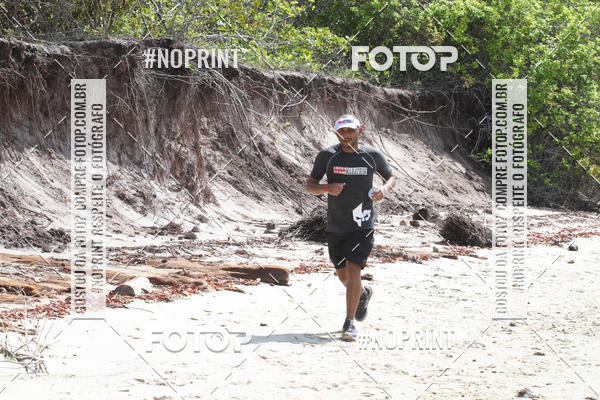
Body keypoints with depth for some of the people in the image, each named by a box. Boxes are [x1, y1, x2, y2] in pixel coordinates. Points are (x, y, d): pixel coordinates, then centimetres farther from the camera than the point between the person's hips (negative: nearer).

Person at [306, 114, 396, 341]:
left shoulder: (372, 156, 0)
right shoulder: (327, 156, -2)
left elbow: (390, 177, 16)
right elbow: (309, 186, 1)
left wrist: (385, 189, -7)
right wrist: (328, 188, -20)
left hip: (362, 226, -2)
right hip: (335, 227, 2)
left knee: (353, 270, -16)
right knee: (343, 276, 13)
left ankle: (349, 323, -10)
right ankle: (364, 293, 47)